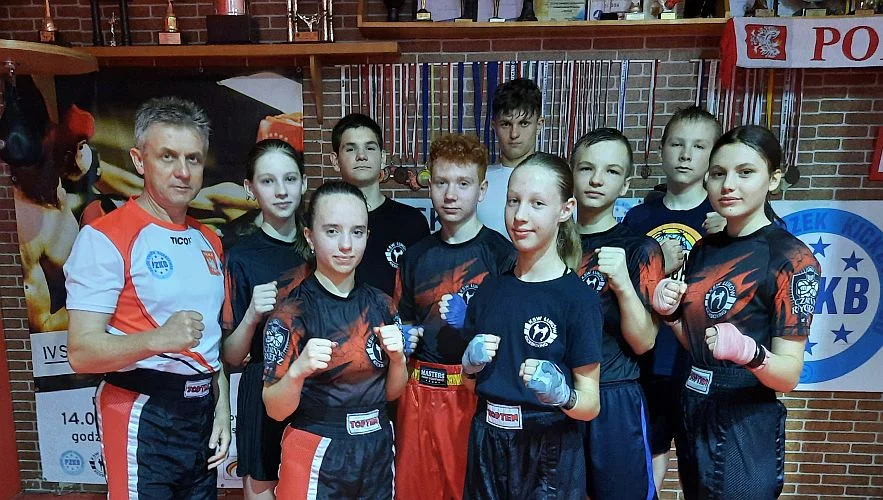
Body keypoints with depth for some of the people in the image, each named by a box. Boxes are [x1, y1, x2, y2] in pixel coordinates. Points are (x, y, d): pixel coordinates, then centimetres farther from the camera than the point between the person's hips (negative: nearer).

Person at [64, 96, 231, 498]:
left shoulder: (208, 240, 10)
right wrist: (158, 340, -33)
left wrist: (221, 409, 9)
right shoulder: (105, 238, -12)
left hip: (202, 411, 7)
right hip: (144, 416, -6)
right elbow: (81, 352, -17)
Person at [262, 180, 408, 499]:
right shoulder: (291, 311, -15)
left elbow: (392, 392, 5)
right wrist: (297, 371, -31)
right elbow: (276, 410, -12)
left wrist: (397, 356, -14)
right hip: (316, 455, -4)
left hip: (378, 449, 4)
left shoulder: (381, 305, -2)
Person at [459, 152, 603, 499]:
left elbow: (591, 404, -9)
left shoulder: (579, 298, -13)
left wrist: (560, 393, -28)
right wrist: (471, 361, -8)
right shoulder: (490, 289, 0)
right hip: (488, 446, 4)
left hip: (550, 453, -4)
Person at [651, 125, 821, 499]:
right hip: (691, 414, 6)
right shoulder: (704, 249, 4)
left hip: (746, 426, -6)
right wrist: (670, 313, -8)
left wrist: (749, 352, -36)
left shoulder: (792, 258, -14)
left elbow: (789, 375, -16)